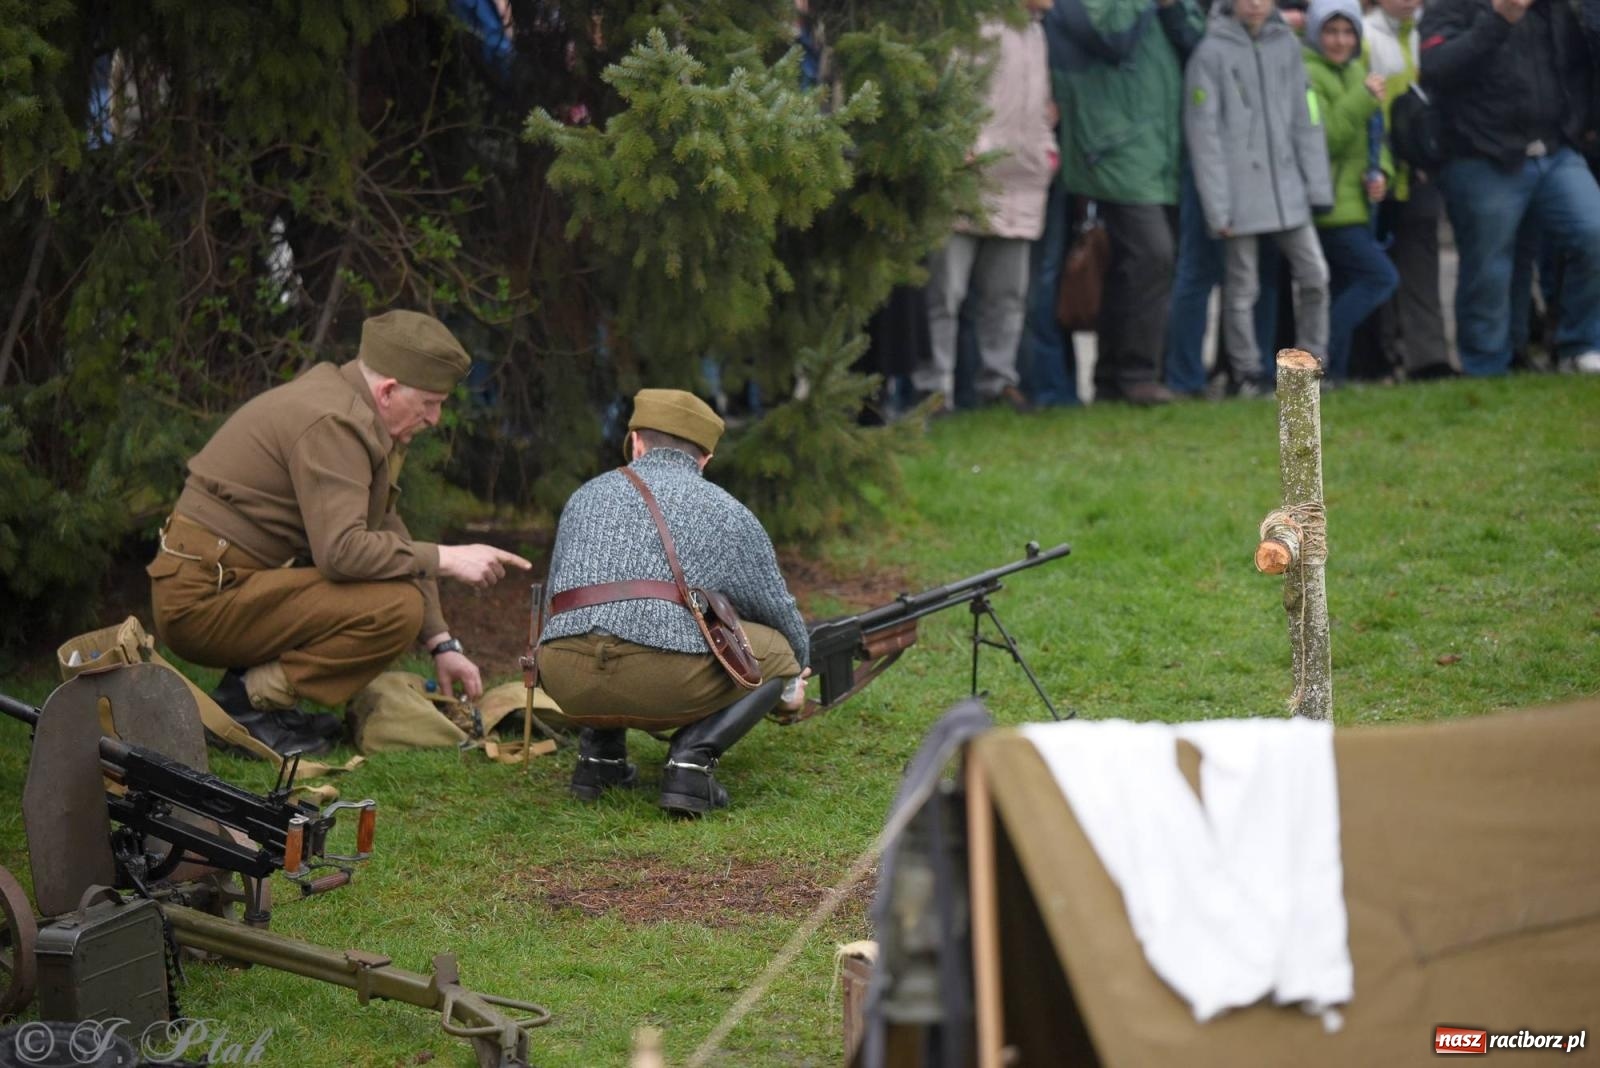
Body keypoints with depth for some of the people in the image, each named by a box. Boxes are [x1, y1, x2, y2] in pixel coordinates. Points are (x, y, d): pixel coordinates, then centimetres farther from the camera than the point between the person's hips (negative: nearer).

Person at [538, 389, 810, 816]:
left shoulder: (588, 495, 26)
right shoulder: (725, 512, 18)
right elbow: (777, 609, 27)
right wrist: (793, 679, 50)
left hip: (567, 682, 5)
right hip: (665, 680, -4)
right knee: (776, 653, 21)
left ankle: (599, 750, 18)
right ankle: (694, 755, -1)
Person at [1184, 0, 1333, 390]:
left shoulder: (1287, 45, 8)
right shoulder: (1212, 52, -6)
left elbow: (1305, 119, 10)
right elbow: (1203, 132, -8)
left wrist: (1317, 183, 4)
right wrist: (1217, 207, -11)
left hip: (1288, 188, 4)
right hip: (1241, 192, -4)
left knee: (1314, 275, 2)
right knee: (1242, 288, 2)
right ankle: (1247, 375, 12)